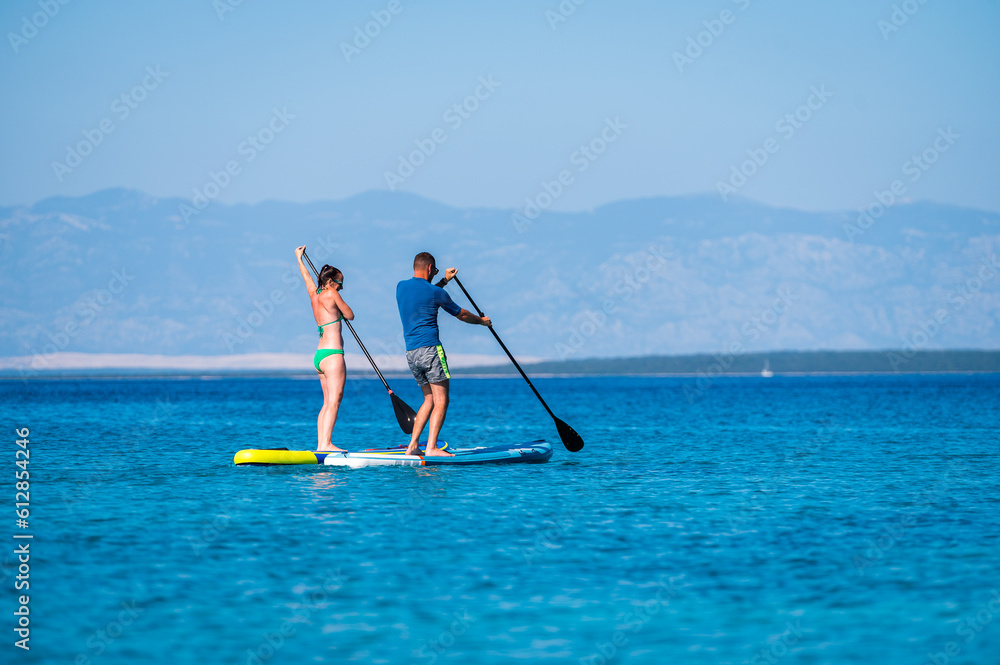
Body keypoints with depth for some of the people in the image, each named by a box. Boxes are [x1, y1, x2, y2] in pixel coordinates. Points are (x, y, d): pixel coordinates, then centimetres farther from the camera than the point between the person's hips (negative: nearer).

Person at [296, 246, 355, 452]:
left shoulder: (314, 294, 15)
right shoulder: (331, 295, -6)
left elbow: (306, 276, 34)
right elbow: (350, 315, 1)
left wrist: (299, 258, 51)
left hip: (319, 356, 9)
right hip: (332, 354, -9)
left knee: (328, 402, 8)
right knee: (334, 400, -13)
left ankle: (322, 444, 2)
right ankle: (326, 443, -21)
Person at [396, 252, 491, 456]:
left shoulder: (401, 287, 11)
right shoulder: (435, 292, -5)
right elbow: (462, 315, 9)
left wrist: (444, 281, 40)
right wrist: (482, 321, 27)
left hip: (410, 353, 7)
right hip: (430, 349, -7)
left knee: (429, 399, 16)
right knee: (441, 401, -5)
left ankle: (412, 446, 8)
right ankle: (431, 448, -16)